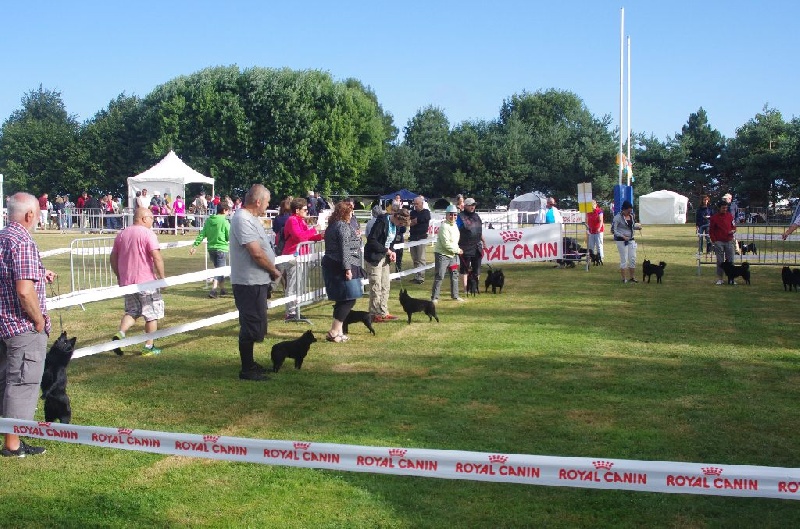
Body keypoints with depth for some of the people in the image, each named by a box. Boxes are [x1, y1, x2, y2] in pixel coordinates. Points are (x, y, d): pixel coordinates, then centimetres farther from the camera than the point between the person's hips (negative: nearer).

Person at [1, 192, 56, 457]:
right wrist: (40, 321, -14)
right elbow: (25, 291, -28)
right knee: (22, 383, 1)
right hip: (24, 327, -9)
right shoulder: (23, 242, -20)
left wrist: (39, 276, 17)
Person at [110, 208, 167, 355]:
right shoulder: (147, 233, -10)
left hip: (126, 282, 6)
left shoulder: (121, 234, 11)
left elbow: (113, 257, 15)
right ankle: (149, 346, 10)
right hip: (146, 282, -6)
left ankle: (120, 333, -8)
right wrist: (162, 276, -10)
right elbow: (157, 257, -18)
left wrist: (119, 276, 24)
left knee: (131, 312, 17)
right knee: (152, 314, 7)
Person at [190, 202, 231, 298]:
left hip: (211, 248, 6)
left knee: (219, 268, 21)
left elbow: (202, 234, 1)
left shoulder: (209, 220, 5)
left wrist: (195, 245, 2)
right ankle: (213, 290, -16)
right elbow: (229, 237, -9)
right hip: (221, 249, -6)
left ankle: (222, 289, 28)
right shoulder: (224, 221, -12)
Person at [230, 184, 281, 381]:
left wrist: (271, 272, 8)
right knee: (252, 326, -3)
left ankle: (249, 363, 31)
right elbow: (257, 253, -24)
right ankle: (247, 370, 5)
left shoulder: (251, 218, 13)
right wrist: (274, 271, -10)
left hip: (256, 281, 11)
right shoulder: (243, 220, -20)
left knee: (254, 324, 19)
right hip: (249, 282, -11)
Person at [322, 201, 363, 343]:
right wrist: (348, 268, -22)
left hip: (331, 265, 10)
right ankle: (334, 333, -9)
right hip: (342, 267, -10)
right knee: (348, 299, -5)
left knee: (341, 300, 15)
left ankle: (338, 331, 16)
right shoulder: (344, 226, -13)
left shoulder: (332, 225, 16)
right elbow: (344, 249, -20)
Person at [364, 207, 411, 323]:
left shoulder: (395, 225, 6)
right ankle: (375, 314, 3)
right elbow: (371, 240, -24)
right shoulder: (382, 221, -20)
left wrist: (392, 251, -1)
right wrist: (387, 250, -21)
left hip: (385, 258, 9)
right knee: (376, 287, -4)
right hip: (374, 257, -9)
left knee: (385, 286, 11)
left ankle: (383, 313, 18)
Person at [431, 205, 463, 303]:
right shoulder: (444, 227, -19)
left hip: (452, 254, 9)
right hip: (442, 254, -9)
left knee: (454, 275, 14)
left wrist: (457, 249, 7)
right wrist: (457, 250, -14)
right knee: (439, 276, -7)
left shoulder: (454, 225, 10)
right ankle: (434, 297, -2)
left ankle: (455, 295, 25)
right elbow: (446, 244, -23)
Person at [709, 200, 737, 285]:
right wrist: (714, 241, -6)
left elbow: (734, 226, 16)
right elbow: (711, 230, -1)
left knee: (730, 260, 4)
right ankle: (719, 279, 5)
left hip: (729, 241, 3)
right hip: (719, 242, -3)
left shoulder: (730, 216, 7)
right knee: (720, 261, 0)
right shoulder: (714, 217, -3)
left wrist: (733, 230, -7)